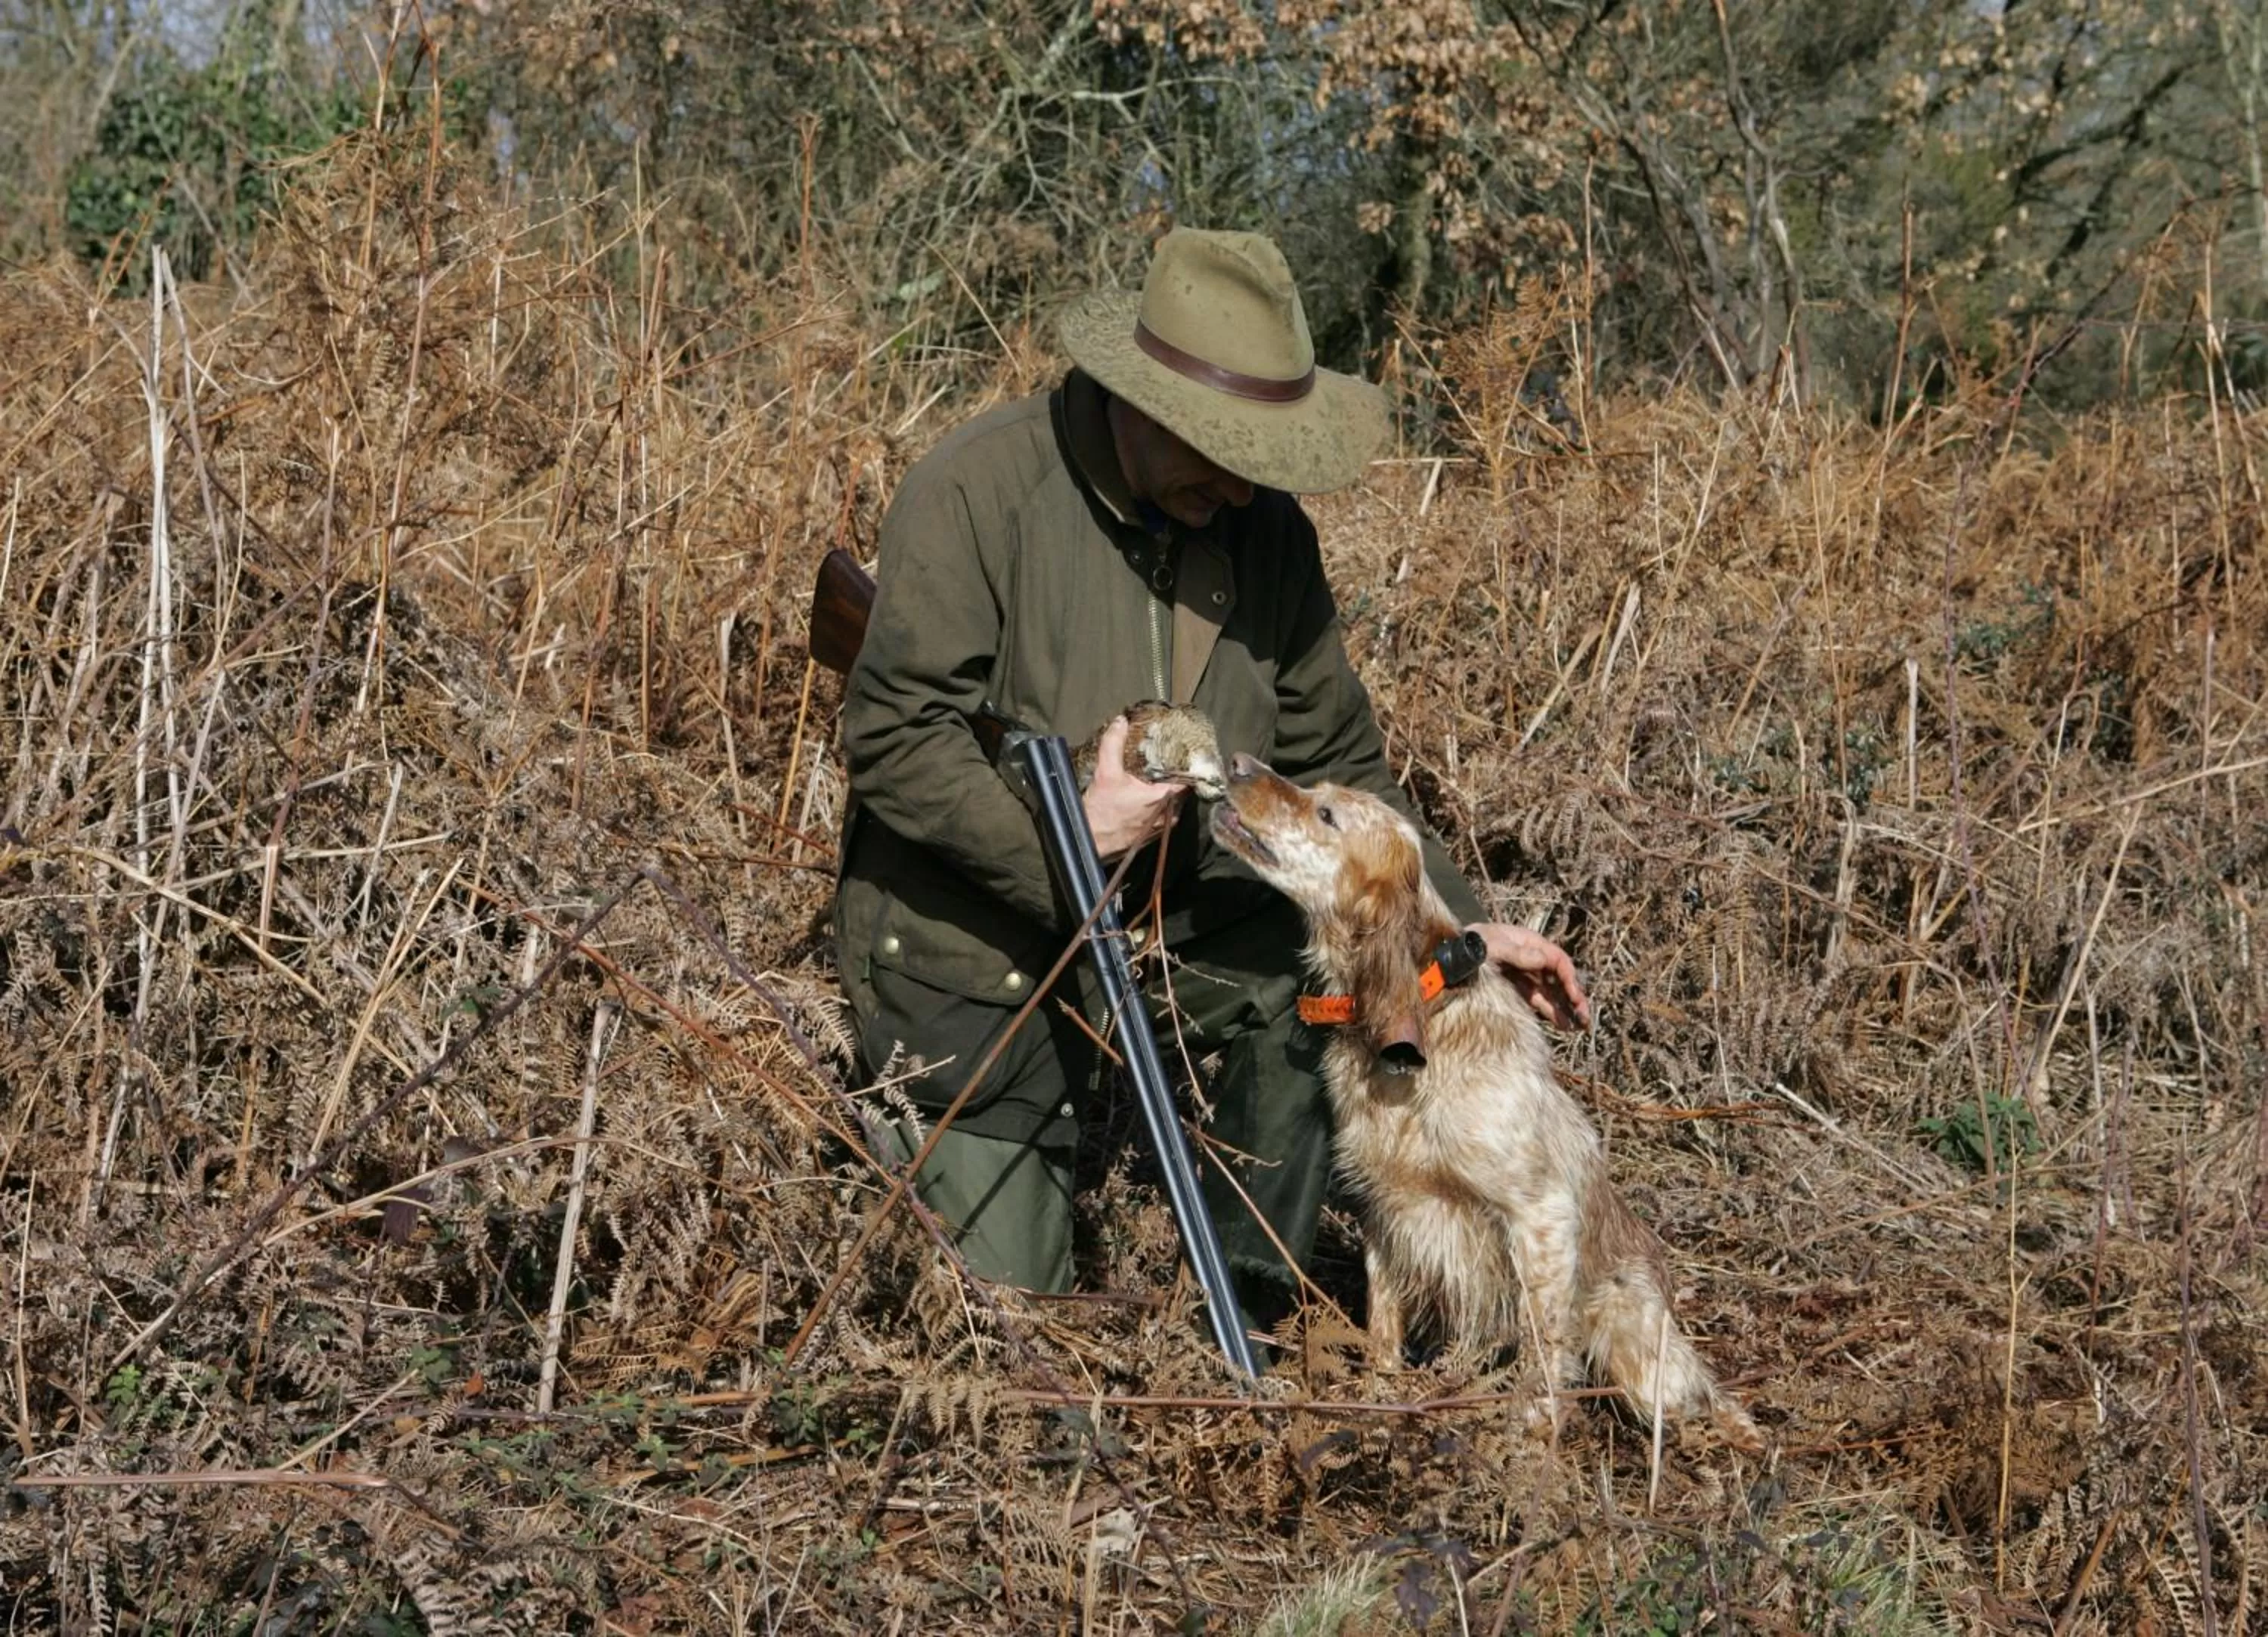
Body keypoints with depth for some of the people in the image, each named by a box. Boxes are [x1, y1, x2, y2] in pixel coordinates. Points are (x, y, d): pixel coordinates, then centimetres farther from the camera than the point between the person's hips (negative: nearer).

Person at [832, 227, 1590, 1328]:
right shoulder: (977, 491, -19)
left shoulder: (1266, 528, -2)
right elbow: (893, 739, -22)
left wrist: (1462, 927, -3)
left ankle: (1244, 1314, 1)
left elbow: (1332, 765, 6)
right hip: (975, 962, -5)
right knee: (1010, 1320, -4)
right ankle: (911, 1152, 29)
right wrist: (1071, 825, -33)